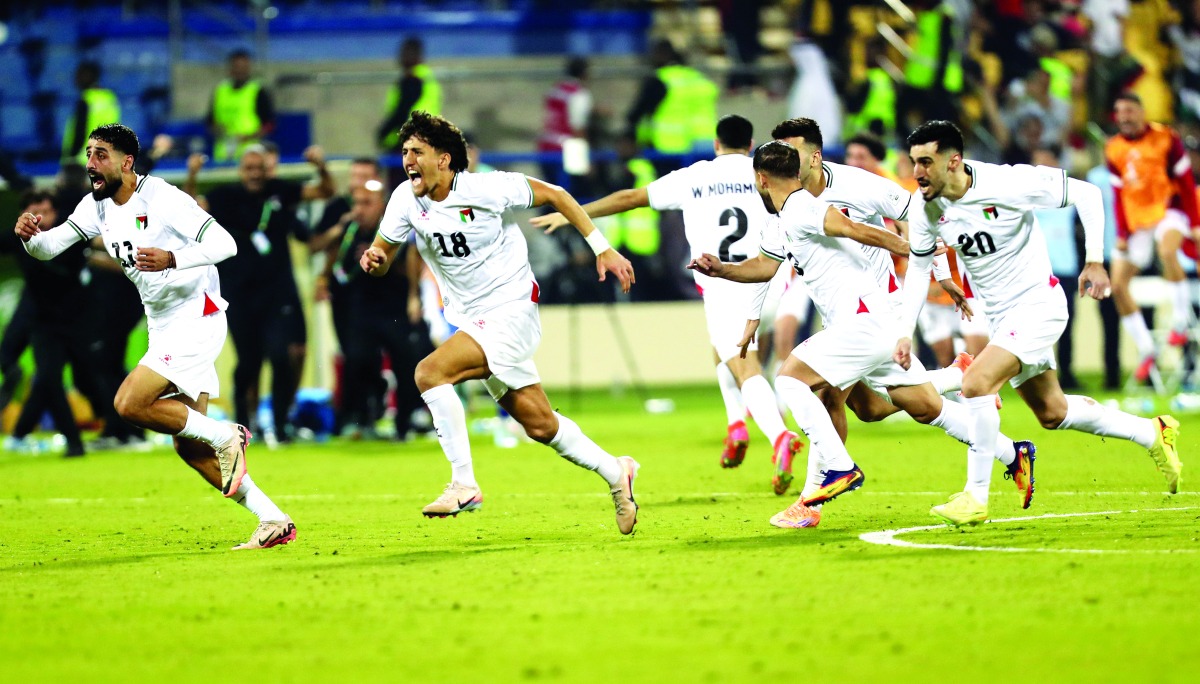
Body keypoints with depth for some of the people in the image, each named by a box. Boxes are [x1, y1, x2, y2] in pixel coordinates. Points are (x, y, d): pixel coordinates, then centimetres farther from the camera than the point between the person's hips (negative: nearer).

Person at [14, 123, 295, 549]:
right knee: (187, 446, 5)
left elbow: (225, 244, -23)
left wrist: (172, 258, -38)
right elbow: (48, 248, 4)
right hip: (165, 329, 9)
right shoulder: (98, 206, 6)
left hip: (196, 319, -9)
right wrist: (30, 234, -19)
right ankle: (273, 522, 9)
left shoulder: (161, 199, -18)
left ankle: (225, 436, -5)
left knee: (129, 404, -22)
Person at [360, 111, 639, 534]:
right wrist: (373, 259, -19)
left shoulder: (486, 188, -18)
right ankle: (615, 473, 30)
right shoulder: (406, 199, -3)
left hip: (512, 311, -6)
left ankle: (464, 484, -20)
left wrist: (603, 250, -6)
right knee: (539, 425, 10)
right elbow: (381, 260, 7)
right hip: (471, 320, 6)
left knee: (430, 372, -25)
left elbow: (553, 195, -6)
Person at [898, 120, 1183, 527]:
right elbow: (918, 266, 8)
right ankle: (1152, 434, 36)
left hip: (1038, 305, -7)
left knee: (976, 384, -24)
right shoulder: (925, 207, -8)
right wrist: (905, 332, 0)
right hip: (1001, 317, 7)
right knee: (1052, 413, 16)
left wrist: (1095, 260, -22)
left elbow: (1085, 193, -15)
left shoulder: (1007, 184, -24)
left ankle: (975, 497, -14)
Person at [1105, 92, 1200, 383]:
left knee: (1167, 250, -38)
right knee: (1118, 284, -3)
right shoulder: (1114, 149, 5)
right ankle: (1146, 351, 8)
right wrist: (1121, 234, 4)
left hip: (1168, 209, -5)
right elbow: (1119, 195, 11)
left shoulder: (1166, 139, -7)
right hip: (1136, 220, 5)